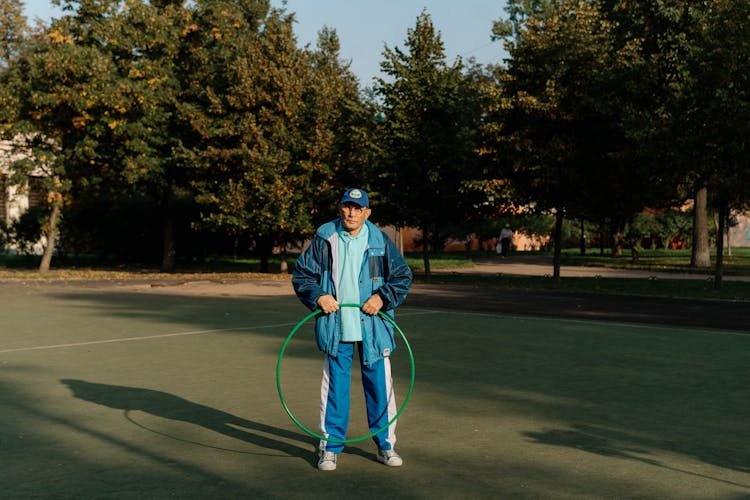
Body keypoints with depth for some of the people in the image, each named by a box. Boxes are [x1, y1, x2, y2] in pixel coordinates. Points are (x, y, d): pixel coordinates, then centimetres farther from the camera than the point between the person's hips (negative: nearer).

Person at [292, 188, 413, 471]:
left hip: (373, 328, 0)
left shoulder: (380, 242, 2)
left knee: (380, 385, 6)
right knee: (334, 387, 5)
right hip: (336, 328, 0)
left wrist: (382, 297, -9)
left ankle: (385, 446, 20)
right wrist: (317, 296, -10)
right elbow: (301, 274, 6)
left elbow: (403, 277, 6)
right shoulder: (323, 240, 1)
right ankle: (331, 448, 17)